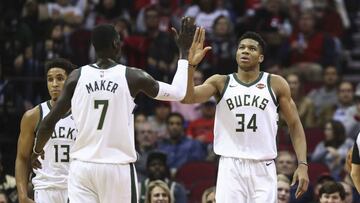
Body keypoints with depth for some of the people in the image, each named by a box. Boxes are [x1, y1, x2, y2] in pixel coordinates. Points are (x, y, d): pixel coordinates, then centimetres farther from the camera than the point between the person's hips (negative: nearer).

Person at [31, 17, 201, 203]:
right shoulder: (132, 77, -3)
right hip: (119, 167, -1)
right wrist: (184, 52, 20)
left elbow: (49, 122, 4)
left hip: (82, 166, 1)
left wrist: (37, 150, 23)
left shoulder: (76, 77, 1)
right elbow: (178, 93, 10)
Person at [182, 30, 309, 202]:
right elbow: (187, 98, -10)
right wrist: (190, 65, -26)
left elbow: (294, 125, 7)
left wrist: (302, 164, -4)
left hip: (263, 168, 0)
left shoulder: (276, 84, 5)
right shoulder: (221, 83, 6)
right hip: (231, 167, 0)